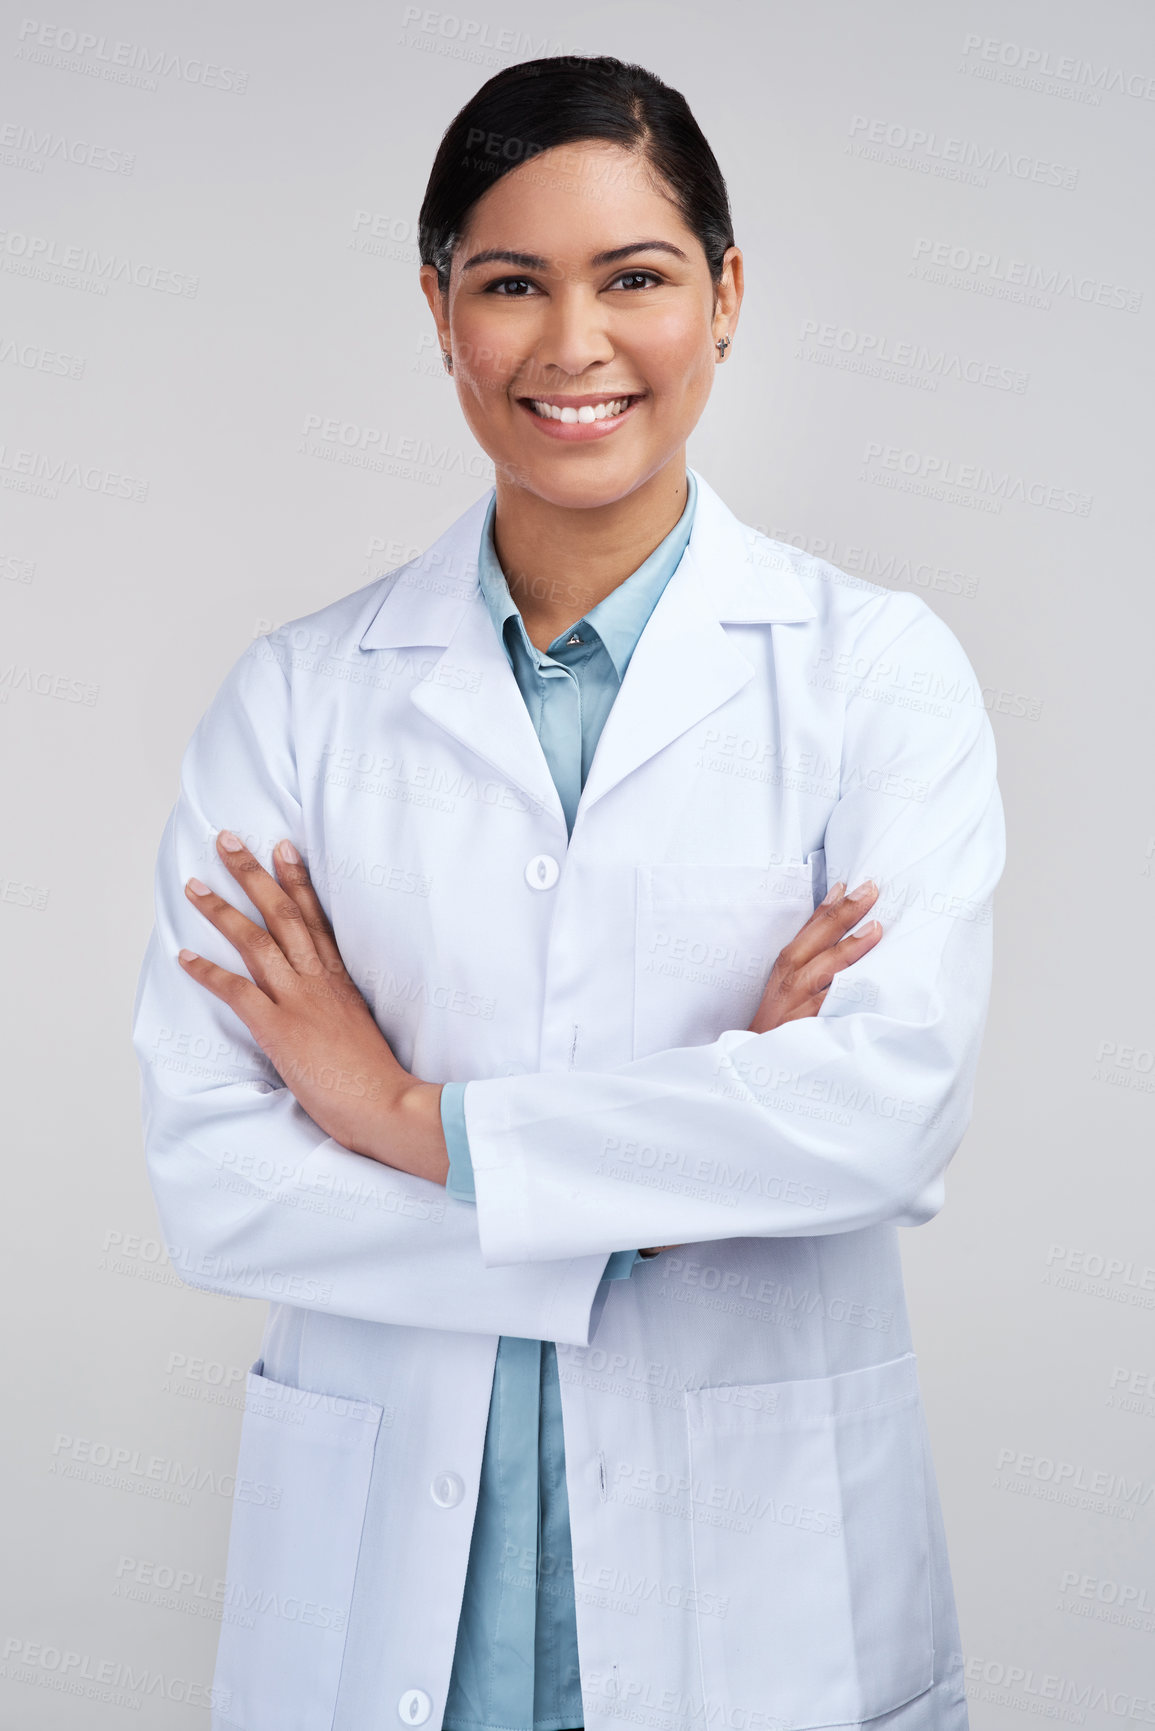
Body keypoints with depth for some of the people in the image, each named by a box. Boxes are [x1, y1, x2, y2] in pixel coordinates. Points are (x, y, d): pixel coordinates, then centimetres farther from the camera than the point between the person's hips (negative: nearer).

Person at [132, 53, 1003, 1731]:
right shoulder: (298, 695, -2)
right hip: (389, 1552, 1)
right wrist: (654, 1193, -16)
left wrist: (416, 1117, -14)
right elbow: (207, 1176, -9)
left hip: (758, 1552, 0)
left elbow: (894, 1106, -18)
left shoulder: (877, 669, -5)